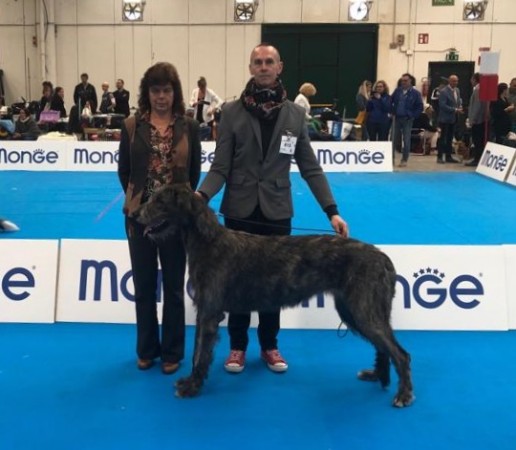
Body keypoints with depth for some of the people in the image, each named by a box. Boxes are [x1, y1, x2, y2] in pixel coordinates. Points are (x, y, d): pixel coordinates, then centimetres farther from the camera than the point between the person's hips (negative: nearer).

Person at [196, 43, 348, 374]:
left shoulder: (296, 114, 1)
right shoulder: (232, 112, -3)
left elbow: (310, 168, 2)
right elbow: (220, 168, -6)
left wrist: (332, 210, -6)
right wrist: (202, 195, -25)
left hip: (277, 212, 1)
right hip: (240, 212, -1)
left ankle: (270, 346, 28)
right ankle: (238, 346, 25)